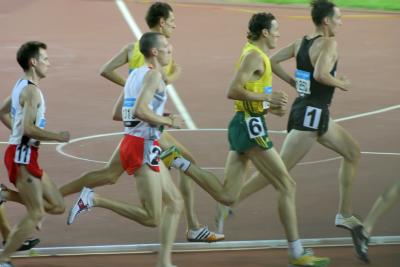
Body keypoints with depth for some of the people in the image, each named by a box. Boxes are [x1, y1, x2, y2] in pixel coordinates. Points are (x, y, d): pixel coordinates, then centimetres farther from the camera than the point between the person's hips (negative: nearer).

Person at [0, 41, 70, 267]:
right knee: (36, 214, -7)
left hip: (25, 155, 10)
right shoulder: (31, 91, -16)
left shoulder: (22, 86, 14)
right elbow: (28, 128, -25)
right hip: (23, 156, -10)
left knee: (57, 206, 9)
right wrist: (58, 137, -19)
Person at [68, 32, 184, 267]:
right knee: (152, 219, -7)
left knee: (175, 202, 12)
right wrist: (168, 121, -13)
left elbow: (120, 113, 20)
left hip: (132, 142, 10)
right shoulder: (153, 74, -13)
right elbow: (140, 110, -26)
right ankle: (94, 200, -8)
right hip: (143, 148, -10)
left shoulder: (136, 75, 16)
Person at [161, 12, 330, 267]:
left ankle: (177, 160, 6)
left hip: (243, 127, 10)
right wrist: (267, 97, -18)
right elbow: (233, 91, -21)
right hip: (251, 127, -10)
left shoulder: (257, 55, 18)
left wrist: (270, 106, 12)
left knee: (226, 196, 8)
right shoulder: (254, 55, -12)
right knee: (287, 186, -5)